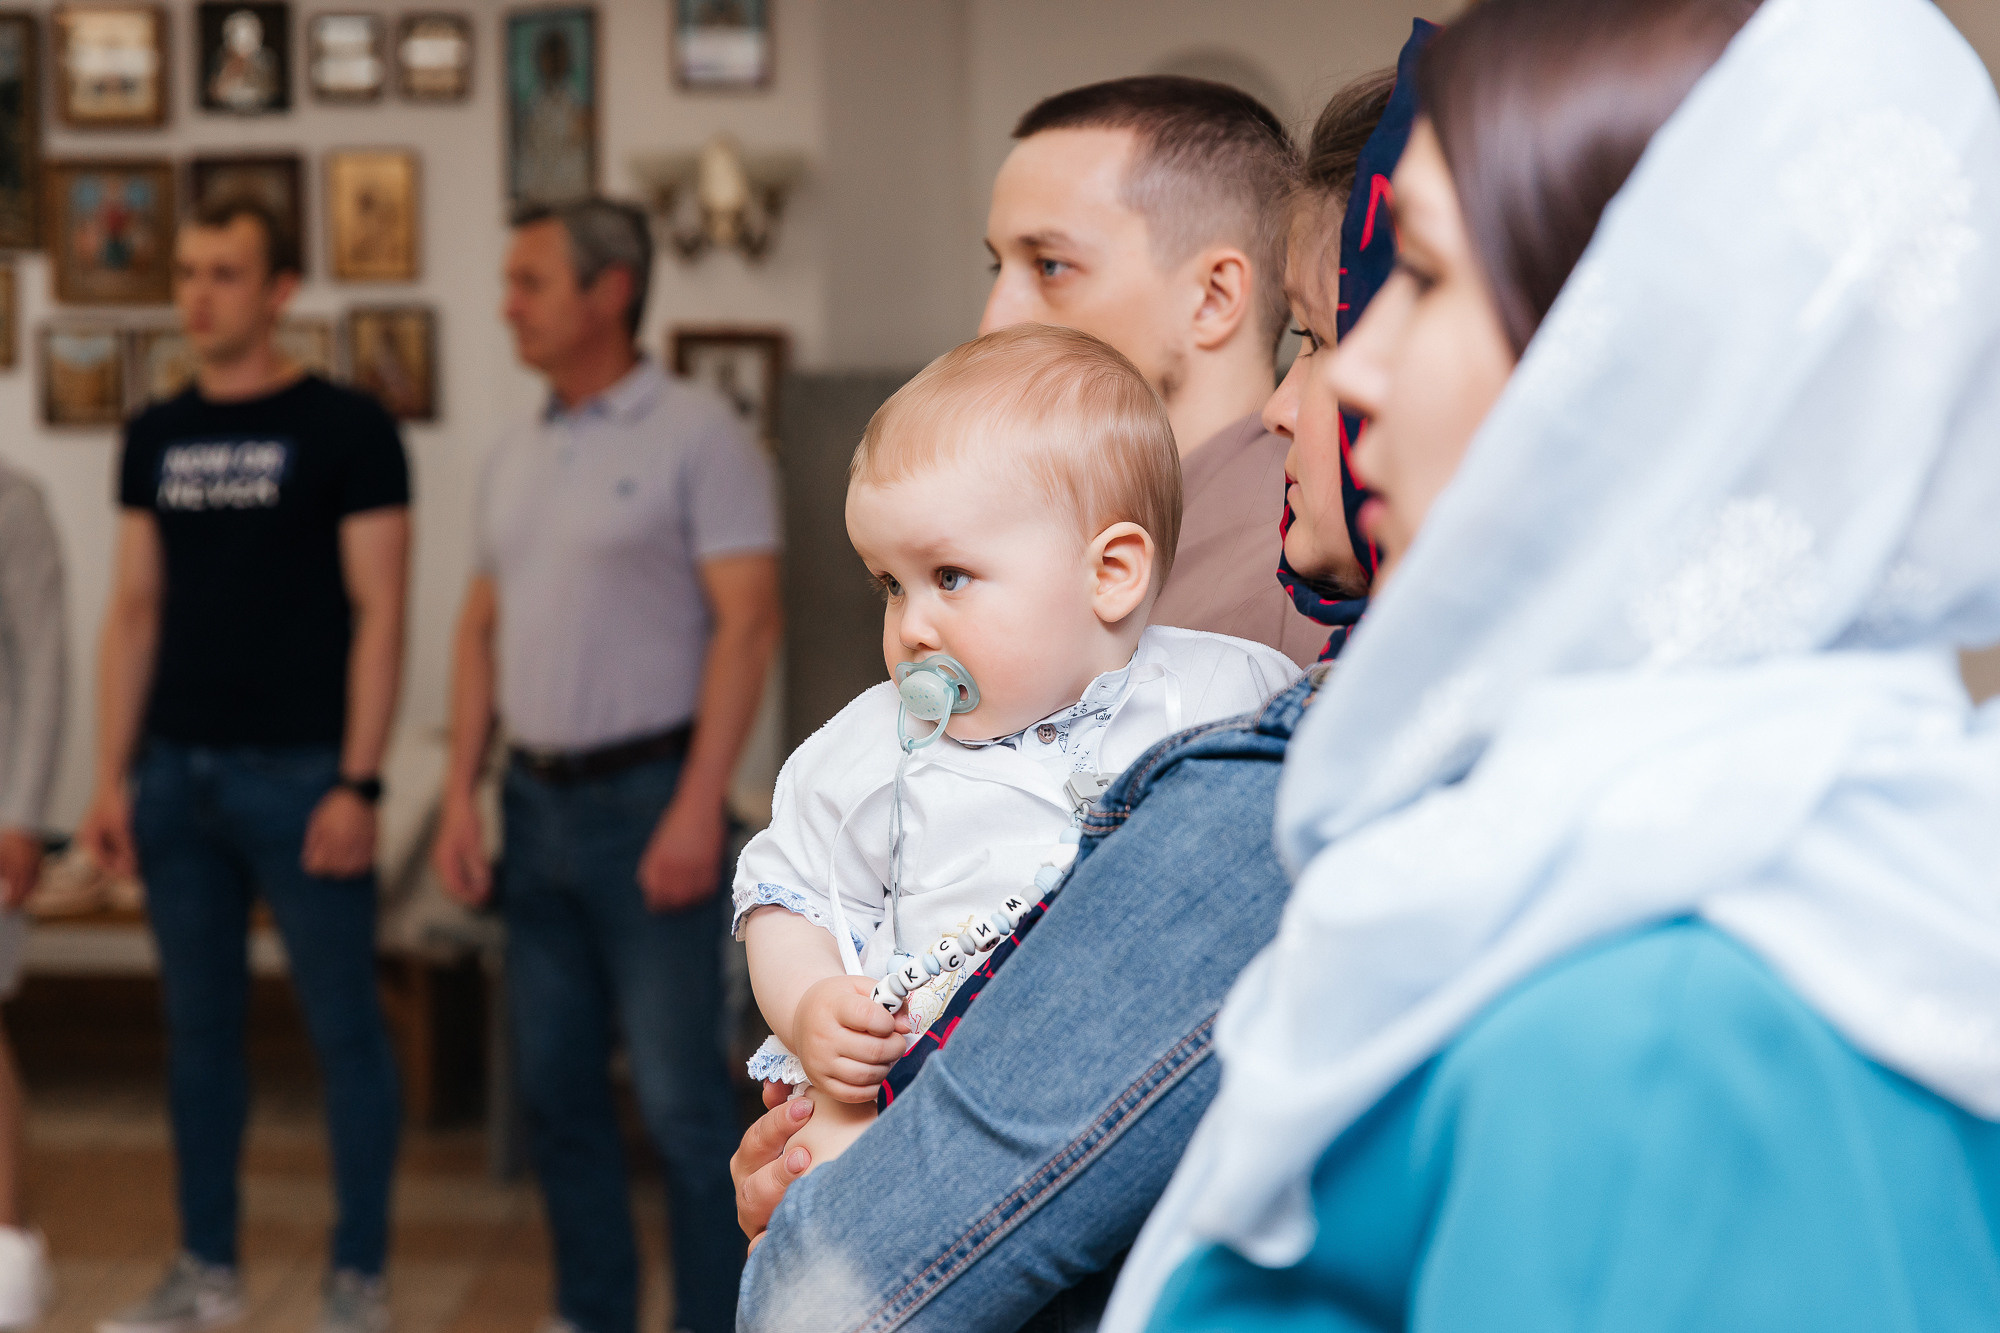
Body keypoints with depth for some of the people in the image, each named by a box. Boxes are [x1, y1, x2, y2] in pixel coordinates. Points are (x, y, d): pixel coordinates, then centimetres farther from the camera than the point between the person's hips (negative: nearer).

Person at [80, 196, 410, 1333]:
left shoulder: (346, 429, -4)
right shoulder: (157, 437, 11)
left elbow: (379, 613, -8)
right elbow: (135, 612, 13)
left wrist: (358, 785, -14)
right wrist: (114, 778, 8)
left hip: (297, 773, -5)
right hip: (179, 772, 5)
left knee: (344, 1027, 1)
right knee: (200, 1027, 12)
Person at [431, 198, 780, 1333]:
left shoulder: (696, 434, -7)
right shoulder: (519, 456, 14)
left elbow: (748, 623, -14)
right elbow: (484, 628, 18)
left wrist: (697, 811, -20)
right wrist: (462, 794, 9)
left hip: (646, 801, -7)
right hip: (536, 803, 7)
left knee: (681, 1092, -5)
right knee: (557, 1083, 13)